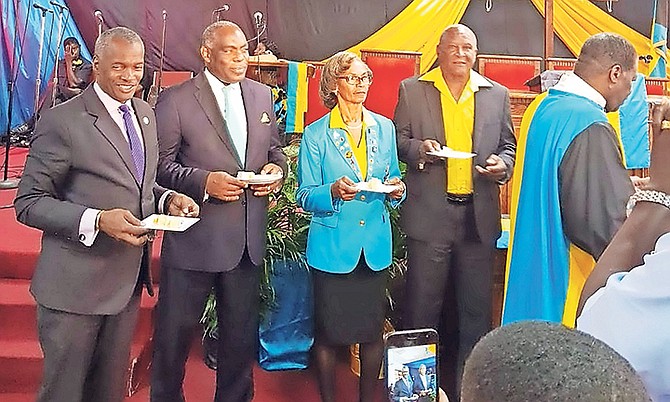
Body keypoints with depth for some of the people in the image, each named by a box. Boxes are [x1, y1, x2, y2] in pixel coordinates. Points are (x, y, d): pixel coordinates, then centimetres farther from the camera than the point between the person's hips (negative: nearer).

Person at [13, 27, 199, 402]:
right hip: (76, 283, -6)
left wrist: (167, 198, -2)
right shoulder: (62, 121, -14)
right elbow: (29, 202, -13)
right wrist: (96, 221, -27)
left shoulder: (146, 114, 9)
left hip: (129, 279, 6)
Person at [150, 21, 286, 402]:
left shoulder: (263, 95, 9)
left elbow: (275, 149, 17)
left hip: (250, 238, 5)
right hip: (194, 238, -4)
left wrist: (277, 169, -4)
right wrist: (203, 181, -21)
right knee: (175, 331, 10)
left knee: (242, 332, 19)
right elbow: (161, 164, -7)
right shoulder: (175, 99, -6)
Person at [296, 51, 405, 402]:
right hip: (332, 247, -3)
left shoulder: (384, 128, 7)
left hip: (375, 247, 3)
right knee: (329, 330, 7)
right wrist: (334, 192, -25)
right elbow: (305, 197, -5)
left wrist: (395, 190, -8)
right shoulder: (316, 135, -3)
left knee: (372, 329, 10)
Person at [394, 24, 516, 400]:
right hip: (430, 213, -2)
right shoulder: (412, 90, 5)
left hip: (479, 215, 2)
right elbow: (399, 140, 7)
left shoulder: (496, 94, 11)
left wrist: (503, 165, -6)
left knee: (477, 305, 11)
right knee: (423, 304, 6)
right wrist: (418, 149, -14)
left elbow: (508, 146, 16)